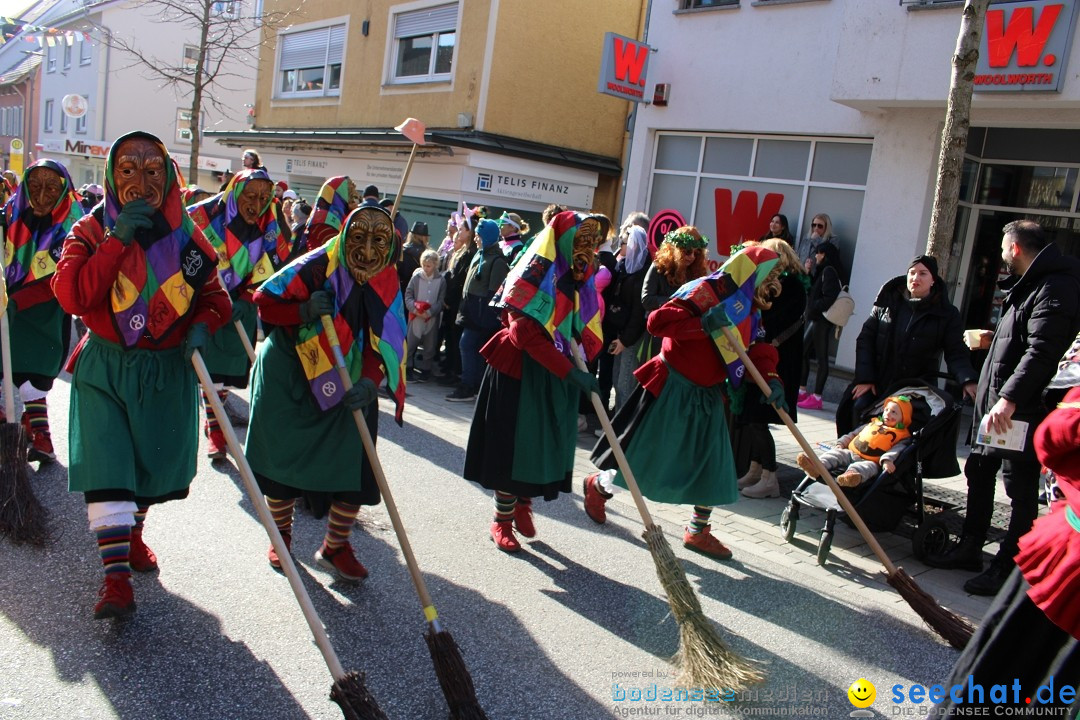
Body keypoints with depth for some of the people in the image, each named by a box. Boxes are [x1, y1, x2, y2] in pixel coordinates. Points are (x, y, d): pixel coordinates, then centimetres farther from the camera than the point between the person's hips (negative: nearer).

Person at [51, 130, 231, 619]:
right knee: (106, 465, -11)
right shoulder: (92, 230, -5)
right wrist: (119, 238, -24)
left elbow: (214, 296, 8)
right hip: (104, 366, -2)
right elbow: (71, 296, -20)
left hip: (167, 371, 2)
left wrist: (202, 325, -14)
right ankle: (116, 576, -5)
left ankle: (132, 532, 43)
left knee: (154, 462, 14)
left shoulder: (188, 238, -1)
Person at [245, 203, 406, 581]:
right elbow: (263, 302, -13)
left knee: (355, 462, -2)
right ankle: (281, 535, 33)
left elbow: (383, 342, -15)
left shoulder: (387, 283, -9)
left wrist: (369, 382, -32)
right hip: (288, 375, -3)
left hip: (346, 382, 3)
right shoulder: (316, 266, -21)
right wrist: (303, 312, -32)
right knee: (285, 455, 6)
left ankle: (335, 546, 18)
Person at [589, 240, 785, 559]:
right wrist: (704, 324, -36)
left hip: (708, 395, 8)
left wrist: (770, 378, -10)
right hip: (673, 389, -8)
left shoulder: (750, 308, 8)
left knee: (712, 464, 9)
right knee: (649, 457, 3)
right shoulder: (704, 291, -20)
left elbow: (757, 348, 9)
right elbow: (658, 321, -28)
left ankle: (698, 532, 25)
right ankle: (598, 484, 29)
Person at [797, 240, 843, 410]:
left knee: (821, 357, -6)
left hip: (823, 321, -10)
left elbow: (829, 299, -21)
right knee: (802, 352, 12)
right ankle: (802, 391, 17)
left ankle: (816, 397, -4)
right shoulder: (823, 271, 18)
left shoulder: (828, 271, -12)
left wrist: (813, 308, -12)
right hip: (816, 320, 10)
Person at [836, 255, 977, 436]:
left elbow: (956, 353, -1)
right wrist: (864, 378, -5)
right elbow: (866, 338, 6)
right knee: (859, 409, -18)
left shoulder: (947, 314, 4)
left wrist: (968, 380, -23)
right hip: (877, 384, 2)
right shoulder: (887, 302, 8)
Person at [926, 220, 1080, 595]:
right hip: (995, 401, 11)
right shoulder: (1027, 285, 18)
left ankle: (1006, 569, 8)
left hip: (1023, 409, -11)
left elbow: (1041, 351, -28)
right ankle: (969, 550, 31)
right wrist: (990, 339, 35)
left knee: (1021, 491, -1)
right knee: (978, 473, 18)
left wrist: (1009, 399, -33)